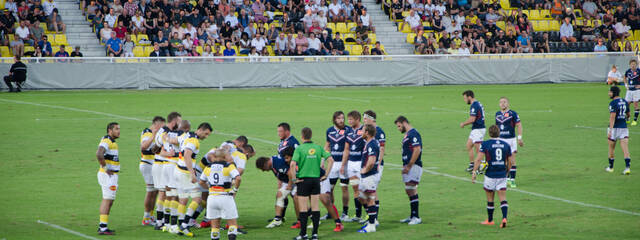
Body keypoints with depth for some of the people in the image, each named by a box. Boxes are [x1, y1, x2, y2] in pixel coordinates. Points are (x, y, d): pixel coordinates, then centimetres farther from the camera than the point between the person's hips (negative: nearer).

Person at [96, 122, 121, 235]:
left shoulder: (112, 142, 17)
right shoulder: (106, 141, -15)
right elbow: (99, 154, -32)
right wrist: (105, 168, -23)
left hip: (112, 175, 10)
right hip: (108, 175, -10)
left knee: (108, 200, 13)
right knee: (107, 200, -10)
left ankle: (102, 226, 17)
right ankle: (103, 228, -11)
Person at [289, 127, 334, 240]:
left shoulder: (299, 148, -10)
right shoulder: (318, 148, 3)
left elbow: (293, 164, -21)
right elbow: (330, 160, 0)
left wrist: (293, 179, -11)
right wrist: (325, 174, 5)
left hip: (303, 180, -4)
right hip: (316, 179, 4)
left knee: (303, 208, 1)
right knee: (315, 207, 7)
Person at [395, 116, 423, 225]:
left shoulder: (413, 134, -13)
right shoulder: (407, 134, 18)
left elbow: (417, 150, -20)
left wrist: (409, 166, -19)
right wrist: (405, 166, 15)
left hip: (413, 166, -10)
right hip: (407, 167, 10)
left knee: (412, 191, -11)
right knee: (409, 190, 11)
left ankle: (416, 217, -8)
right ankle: (412, 217, 16)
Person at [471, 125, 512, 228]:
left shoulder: (485, 144, -5)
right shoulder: (506, 145, 5)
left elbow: (478, 159, -13)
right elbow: (510, 161, 10)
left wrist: (474, 172, -12)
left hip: (490, 175, -2)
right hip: (502, 175, 2)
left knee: (490, 199, 12)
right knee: (503, 198, 1)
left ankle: (490, 220, 24)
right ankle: (504, 218, -19)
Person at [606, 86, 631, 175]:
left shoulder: (613, 103, -12)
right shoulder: (625, 102, 9)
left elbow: (612, 117, -21)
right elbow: (628, 114, 24)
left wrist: (610, 131, -25)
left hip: (614, 127, -5)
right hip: (624, 127, 5)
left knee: (611, 148, 13)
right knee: (625, 149, -2)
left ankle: (611, 167, 24)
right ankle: (627, 167, -15)